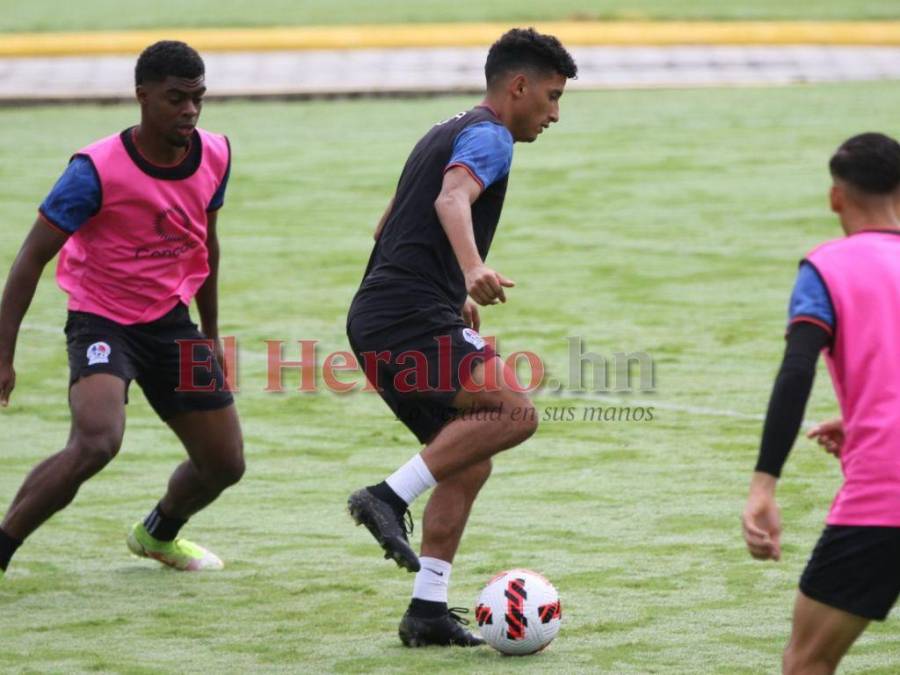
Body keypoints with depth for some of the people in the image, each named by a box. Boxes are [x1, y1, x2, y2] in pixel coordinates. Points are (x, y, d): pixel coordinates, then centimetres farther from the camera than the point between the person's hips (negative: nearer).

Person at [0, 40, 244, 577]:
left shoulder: (215, 156, -4)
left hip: (171, 321, 6)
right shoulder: (98, 170, -22)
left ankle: (158, 534, 44)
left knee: (225, 464, 11)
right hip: (102, 323, -6)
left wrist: (211, 333, 22)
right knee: (97, 443, -33)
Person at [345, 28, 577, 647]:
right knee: (514, 412, -22)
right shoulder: (488, 137, -6)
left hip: (378, 319, 10)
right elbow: (453, 199, -28)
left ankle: (428, 611, 6)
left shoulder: (447, 133, 25)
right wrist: (474, 270, -46)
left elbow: (391, 225, 36)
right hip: (411, 320, -10)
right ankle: (390, 498, -22)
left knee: (468, 463, 11)